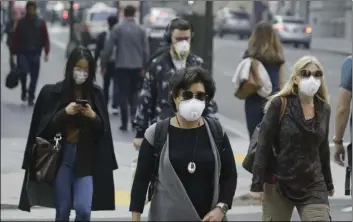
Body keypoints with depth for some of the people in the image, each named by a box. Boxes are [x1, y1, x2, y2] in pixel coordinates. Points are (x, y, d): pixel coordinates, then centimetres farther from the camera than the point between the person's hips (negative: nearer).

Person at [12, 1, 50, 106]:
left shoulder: (41, 23, 4)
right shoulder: (21, 22, 4)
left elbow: (45, 38, 1)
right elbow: (16, 38, 4)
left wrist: (46, 52, -8)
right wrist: (15, 52, -2)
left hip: (35, 54, 1)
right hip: (23, 53, -1)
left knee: (34, 76, -1)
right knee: (23, 71, -13)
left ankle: (31, 97, 9)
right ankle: (24, 91, 12)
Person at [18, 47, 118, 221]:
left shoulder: (96, 94, 3)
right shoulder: (52, 92, -2)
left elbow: (103, 130, 4)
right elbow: (44, 127, -4)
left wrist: (93, 116, -16)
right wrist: (64, 112, -18)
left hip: (87, 159, 0)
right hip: (60, 156, 0)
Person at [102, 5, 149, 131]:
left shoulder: (117, 29, -3)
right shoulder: (141, 30, 1)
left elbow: (108, 48, -4)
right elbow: (146, 51, 1)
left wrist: (103, 65, 5)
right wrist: (144, 66, 11)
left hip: (122, 66, -1)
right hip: (137, 66, 1)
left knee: (123, 94, 4)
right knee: (134, 92, 18)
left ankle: (124, 123, 1)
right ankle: (134, 114, -2)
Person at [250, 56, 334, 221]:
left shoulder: (324, 109, 5)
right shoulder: (279, 105, -9)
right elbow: (263, 146, -10)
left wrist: (328, 183, 21)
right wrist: (257, 184, -12)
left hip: (314, 187, 3)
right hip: (279, 185, -3)